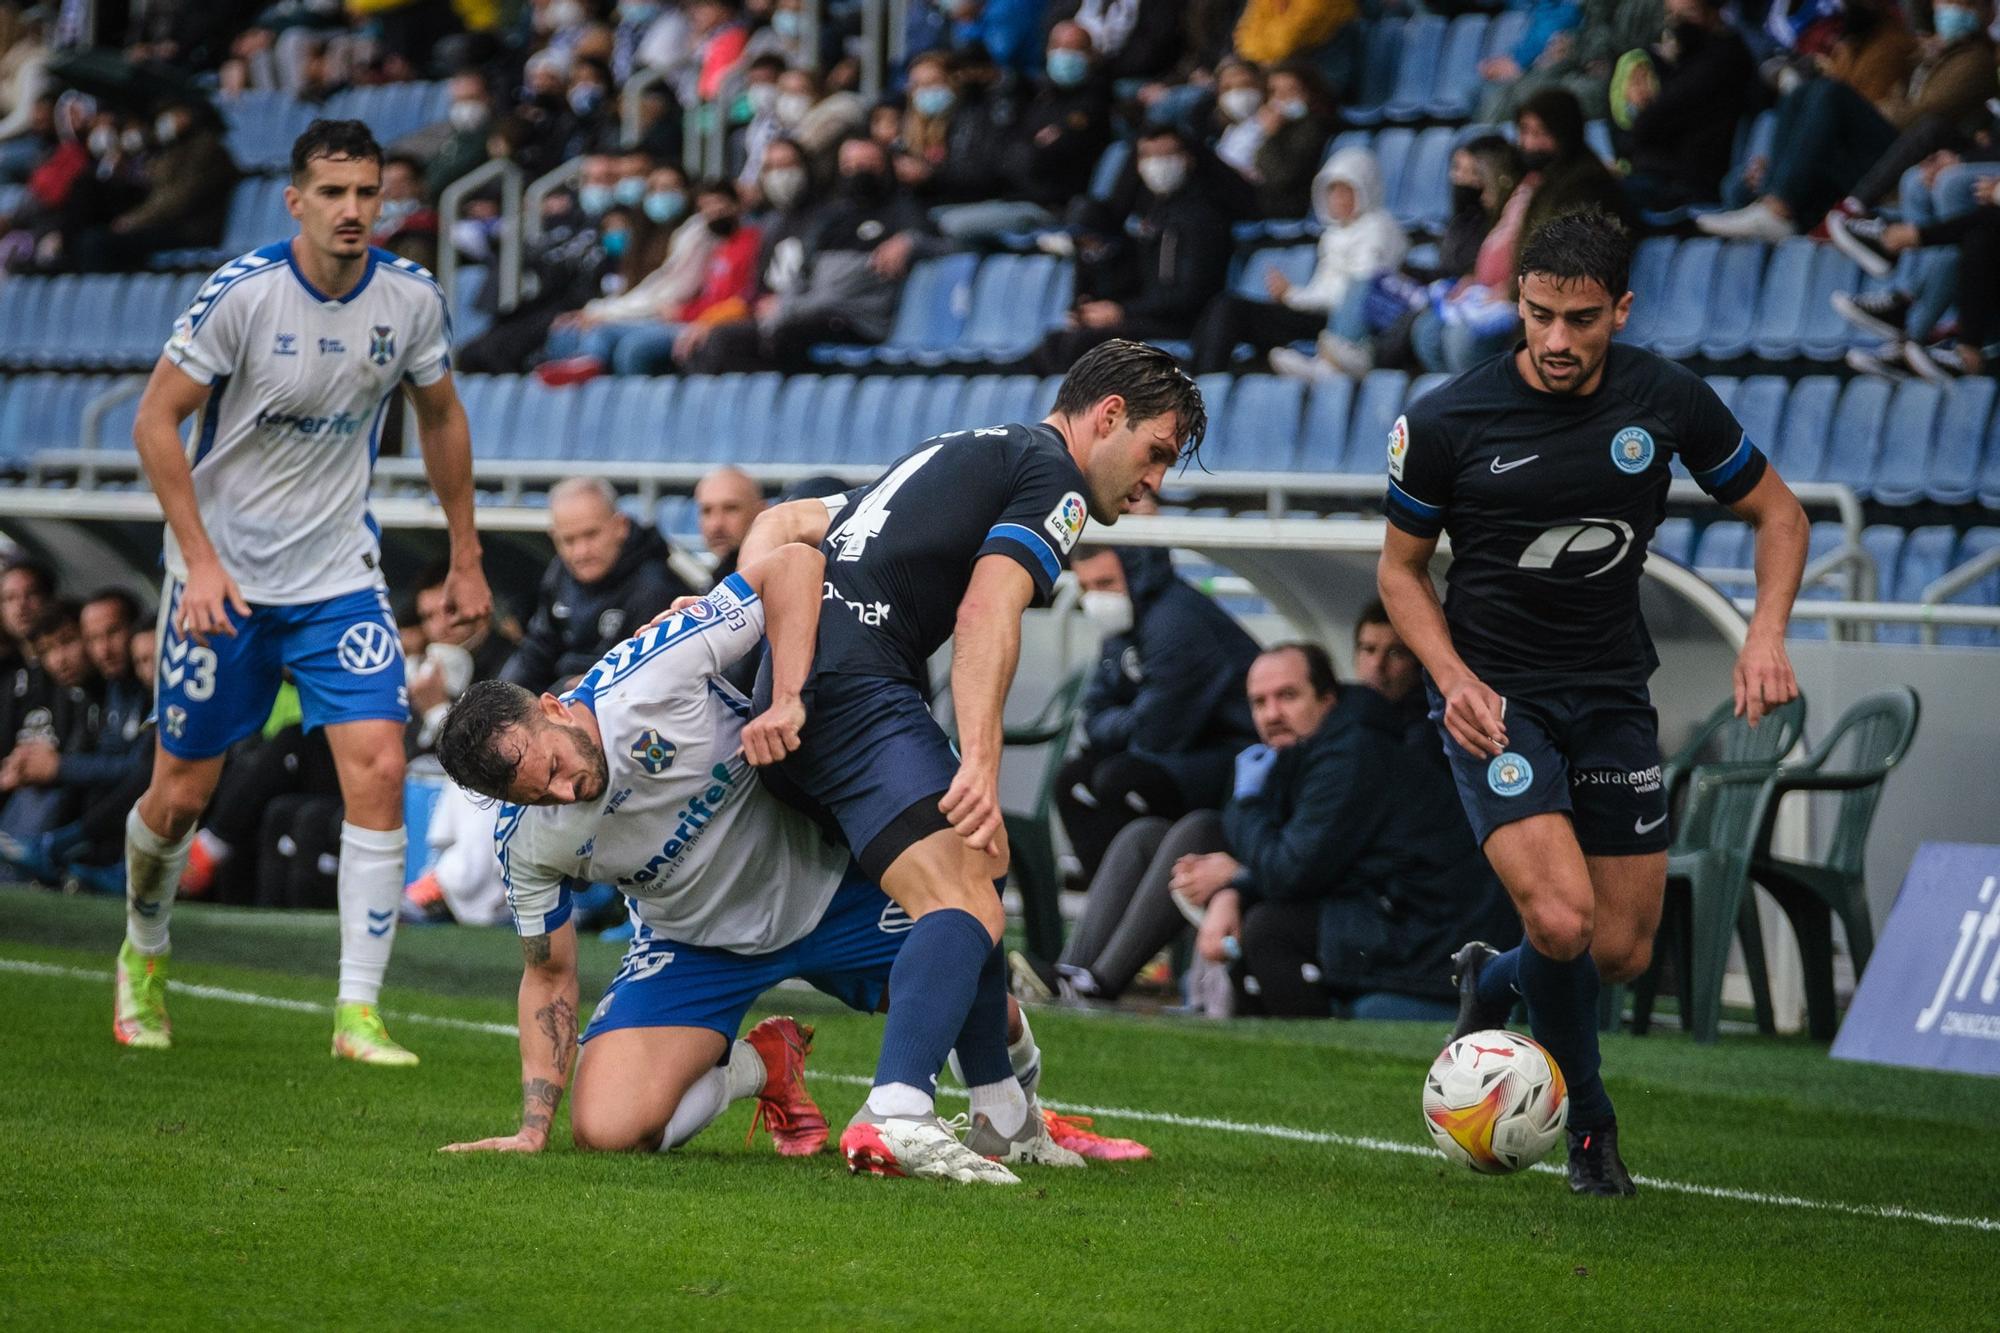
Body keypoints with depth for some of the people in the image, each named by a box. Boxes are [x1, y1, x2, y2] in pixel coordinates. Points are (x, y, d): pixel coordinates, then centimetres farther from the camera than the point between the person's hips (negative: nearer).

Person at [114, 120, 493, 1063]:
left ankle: (358, 1012, -11)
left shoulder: (411, 299, -5)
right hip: (223, 576, -2)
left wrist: (465, 554, 12)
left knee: (378, 769, -15)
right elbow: (156, 422, -11)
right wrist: (201, 558, -18)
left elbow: (439, 418, 12)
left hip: (341, 576, 2)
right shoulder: (241, 293, -16)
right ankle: (143, 956, 36)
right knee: (182, 795, 6)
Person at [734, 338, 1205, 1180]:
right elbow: (987, 612, -15)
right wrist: (980, 764, -23)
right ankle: (895, 1118, -42)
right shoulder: (1055, 477, 2)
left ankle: (1003, 1117, 29)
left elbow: (781, 525, 30)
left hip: (787, 693, 10)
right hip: (860, 690, -10)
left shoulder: (960, 455, 31)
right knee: (966, 907, -22)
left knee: (973, 882, 23)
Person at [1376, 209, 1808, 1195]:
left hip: (1613, 696, 3)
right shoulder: (1447, 422, -12)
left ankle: (1491, 984, 38)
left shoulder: (1668, 401, -6)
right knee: (1562, 918, -22)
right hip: (1495, 699, -3)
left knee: (1624, 952, 4)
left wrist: (1766, 633, -10)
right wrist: (1452, 678, -14)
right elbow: (1401, 566, 2)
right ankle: (1588, 1119, 4)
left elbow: (1776, 512, 7)